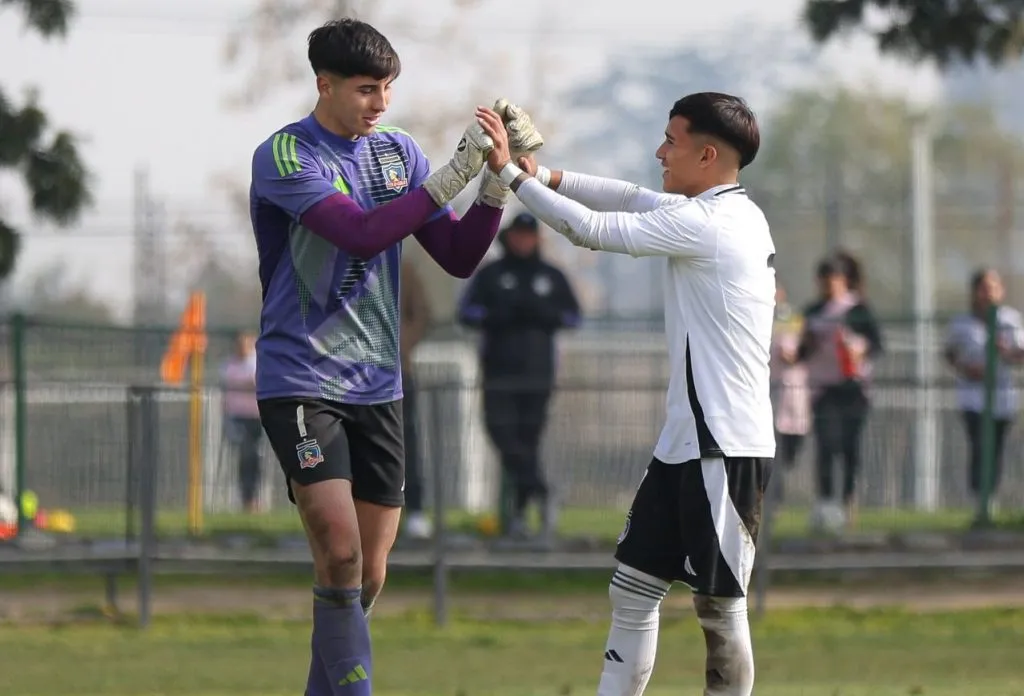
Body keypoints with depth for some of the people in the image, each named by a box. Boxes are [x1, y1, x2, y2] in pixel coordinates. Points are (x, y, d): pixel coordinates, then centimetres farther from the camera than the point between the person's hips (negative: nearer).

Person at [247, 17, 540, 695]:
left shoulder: (399, 151, 8)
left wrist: (498, 179, -8)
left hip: (377, 385, 6)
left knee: (368, 575, 5)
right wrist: (454, 175, -25)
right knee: (340, 555, -19)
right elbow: (361, 233, -23)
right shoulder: (285, 155, -10)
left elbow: (459, 258, 8)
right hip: (301, 379, -6)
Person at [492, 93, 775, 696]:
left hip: (725, 448, -10)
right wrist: (548, 176, 8)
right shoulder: (733, 214, 12)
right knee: (634, 586, 10)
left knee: (720, 602, -3)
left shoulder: (705, 224, -16)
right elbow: (634, 199, 19)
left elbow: (590, 229, -13)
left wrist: (513, 174, -4)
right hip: (687, 442, 10)